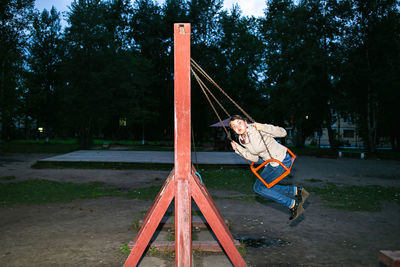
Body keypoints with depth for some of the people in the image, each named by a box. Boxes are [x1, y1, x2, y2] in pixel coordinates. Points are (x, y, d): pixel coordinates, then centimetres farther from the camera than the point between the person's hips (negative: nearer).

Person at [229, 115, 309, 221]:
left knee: (259, 187, -2)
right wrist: (238, 149, -4)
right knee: (266, 186, 20)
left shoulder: (257, 129, -21)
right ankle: (297, 191, 23)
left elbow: (283, 133, -21)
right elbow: (254, 158, 5)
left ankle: (293, 204, 3)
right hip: (272, 162, 9)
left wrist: (263, 127, -34)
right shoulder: (241, 140, 2)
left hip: (281, 160, -9)